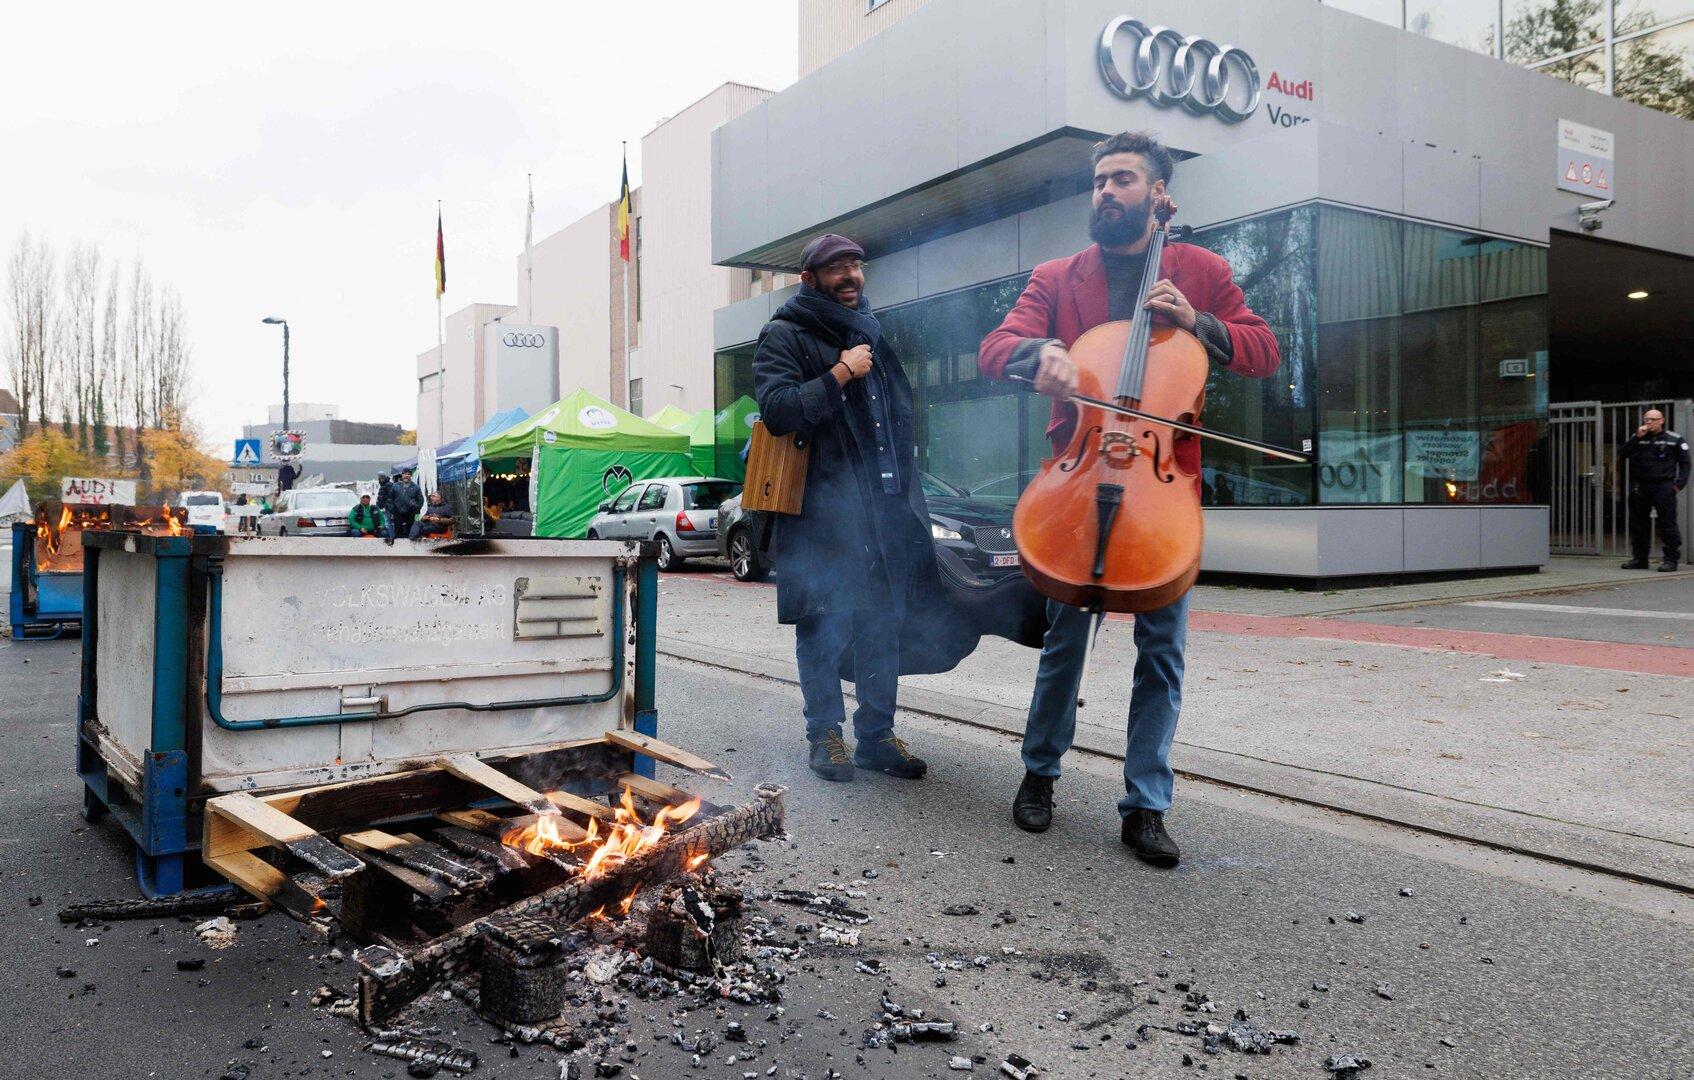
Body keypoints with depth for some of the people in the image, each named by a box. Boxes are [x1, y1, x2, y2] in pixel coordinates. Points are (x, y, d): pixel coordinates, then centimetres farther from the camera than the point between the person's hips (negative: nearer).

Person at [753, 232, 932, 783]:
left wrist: (904, 482, 22)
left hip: (885, 505, 7)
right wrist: (840, 374, -17)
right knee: (825, 626, -2)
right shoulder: (785, 336, -1)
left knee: (882, 624, 9)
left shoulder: (872, 331, 21)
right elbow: (778, 408, -17)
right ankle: (825, 734, 12)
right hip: (824, 509, -6)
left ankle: (877, 733, 19)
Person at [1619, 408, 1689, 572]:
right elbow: (1623, 454, -1)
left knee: (1668, 524, -6)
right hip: (1639, 488, 4)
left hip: (1663, 486, -4)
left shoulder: (1675, 440, 5)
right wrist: (1637, 438, -9)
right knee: (1638, 524, 8)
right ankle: (1640, 558, 17)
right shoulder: (1636, 438, 14)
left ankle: (1671, 559, -1)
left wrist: (1679, 483, -6)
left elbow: (1685, 463, 5)